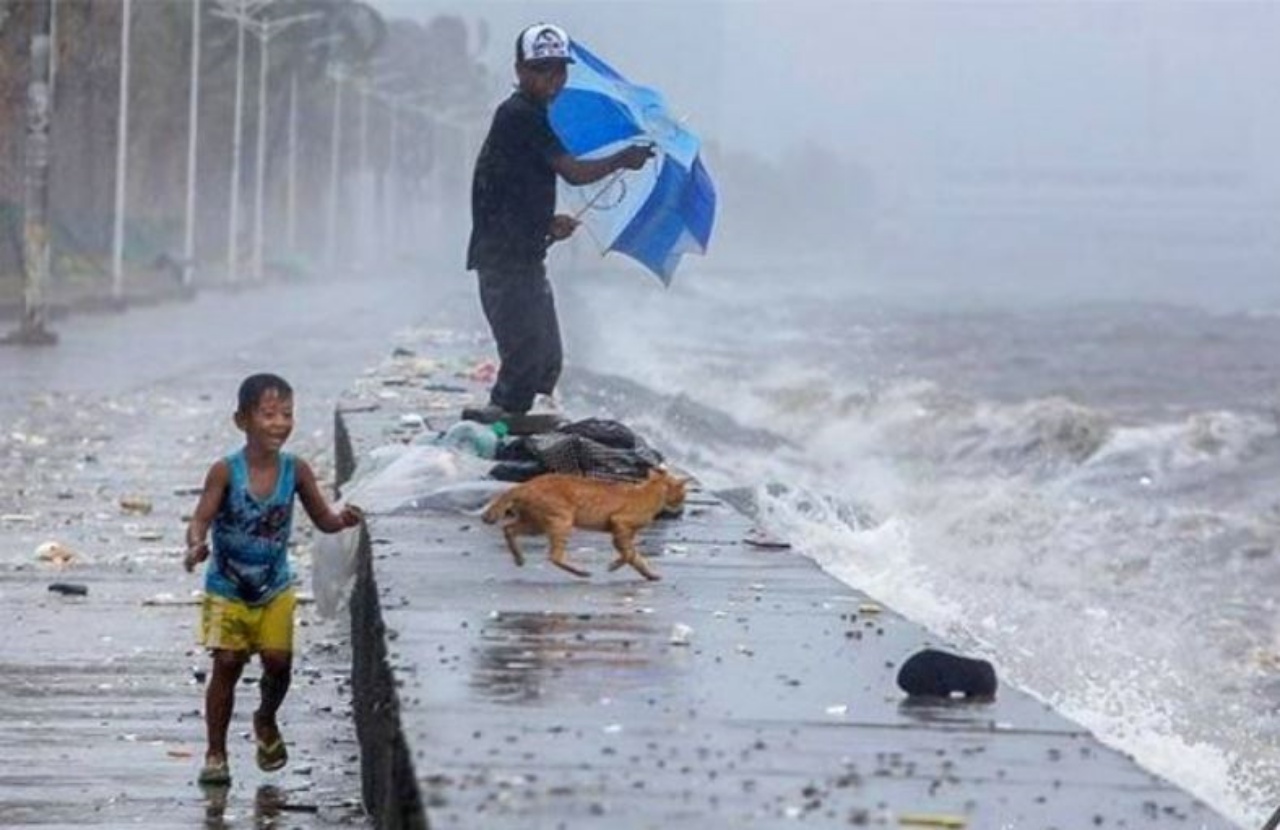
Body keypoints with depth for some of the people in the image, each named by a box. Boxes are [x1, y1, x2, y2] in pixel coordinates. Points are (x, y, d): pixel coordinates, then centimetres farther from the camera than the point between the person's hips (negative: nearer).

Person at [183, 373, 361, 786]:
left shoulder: (295, 470, -8)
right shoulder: (226, 471, -17)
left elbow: (323, 519, -1)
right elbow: (201, 520, -21)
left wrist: (341, 519, -24)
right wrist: (196, 546, -43)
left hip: (274, 589, 2)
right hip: (227, 589, -2)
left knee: (278, 659, -6)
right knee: (227, 664, -3)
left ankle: (266, 720, 27)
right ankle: (215, 752, 10)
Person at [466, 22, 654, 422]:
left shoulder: (529, 116, 18)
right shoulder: (521, 116, -13)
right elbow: (574, 172, -16)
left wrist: (549, 224, 13)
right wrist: (623, 159, -1)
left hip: (524, 258, 10)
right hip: (505, 261, -10)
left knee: (547, 362, 14)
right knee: (527, 360, -15)